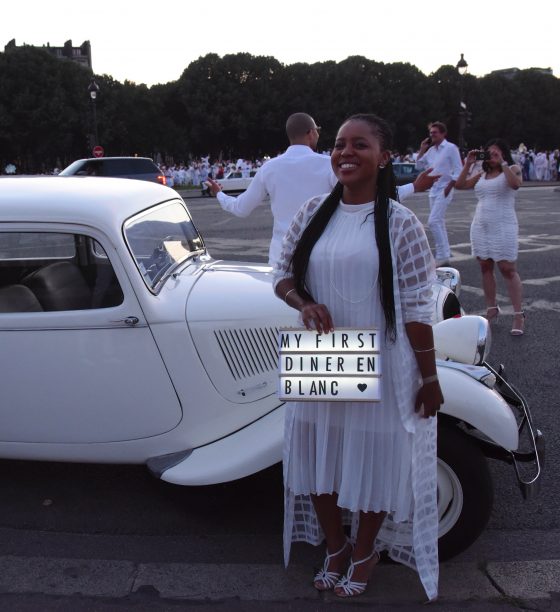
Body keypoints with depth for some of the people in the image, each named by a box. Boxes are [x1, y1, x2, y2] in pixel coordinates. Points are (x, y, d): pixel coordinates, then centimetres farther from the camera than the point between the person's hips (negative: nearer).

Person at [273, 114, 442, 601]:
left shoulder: (400, 223, -10)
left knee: (376, 459, 10)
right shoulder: (314, 213, 2)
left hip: (380, 369, -4)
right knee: (318, 454, 15)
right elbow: (282, 274, 8)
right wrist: (303, 302, -14)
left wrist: (430, 378, -7)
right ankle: (334, 546, 40)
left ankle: (365, 552, 37)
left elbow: (417, 309, -9)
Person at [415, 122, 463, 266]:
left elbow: (458, 170, -12)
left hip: (444, 190, -8)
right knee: (439, 222, 12)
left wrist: (448, 188, -16)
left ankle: (442, 256, -11)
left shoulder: (451, 148, -9)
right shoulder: (431, 150, 10)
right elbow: (419, 166, 16)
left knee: (433, 222, -16)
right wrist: (422, 150, 4)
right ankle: (445, 254, 22)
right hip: (433, 190, 8)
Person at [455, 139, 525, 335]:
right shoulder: (481, 174, 13)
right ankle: (492, 309, 18)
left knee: (508, 270, -7)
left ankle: (518, 315, -4)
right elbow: (460, 185, 6)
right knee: (485, 268, 8)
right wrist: (468, 164, 1)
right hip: (480, 227, 6)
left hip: (503, 228, -6)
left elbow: (516, 184, -22)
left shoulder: (512, 169, 0)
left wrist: (503, 163, -18)